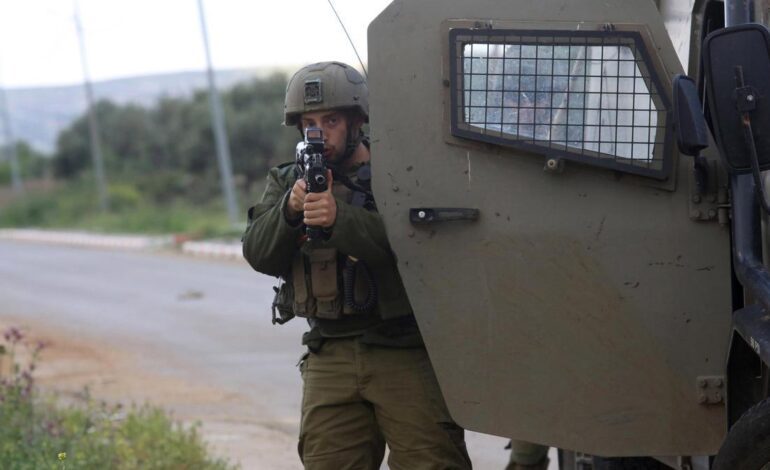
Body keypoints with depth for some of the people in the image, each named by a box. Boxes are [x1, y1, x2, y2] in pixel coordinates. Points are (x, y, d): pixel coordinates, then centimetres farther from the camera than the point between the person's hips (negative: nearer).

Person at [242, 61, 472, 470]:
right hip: (330, 358, 4)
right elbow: (259, 254, 2)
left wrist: (340, 217, -31)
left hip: (405, 354, -4)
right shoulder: (286, 182, 14)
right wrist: (290, 210, -17)